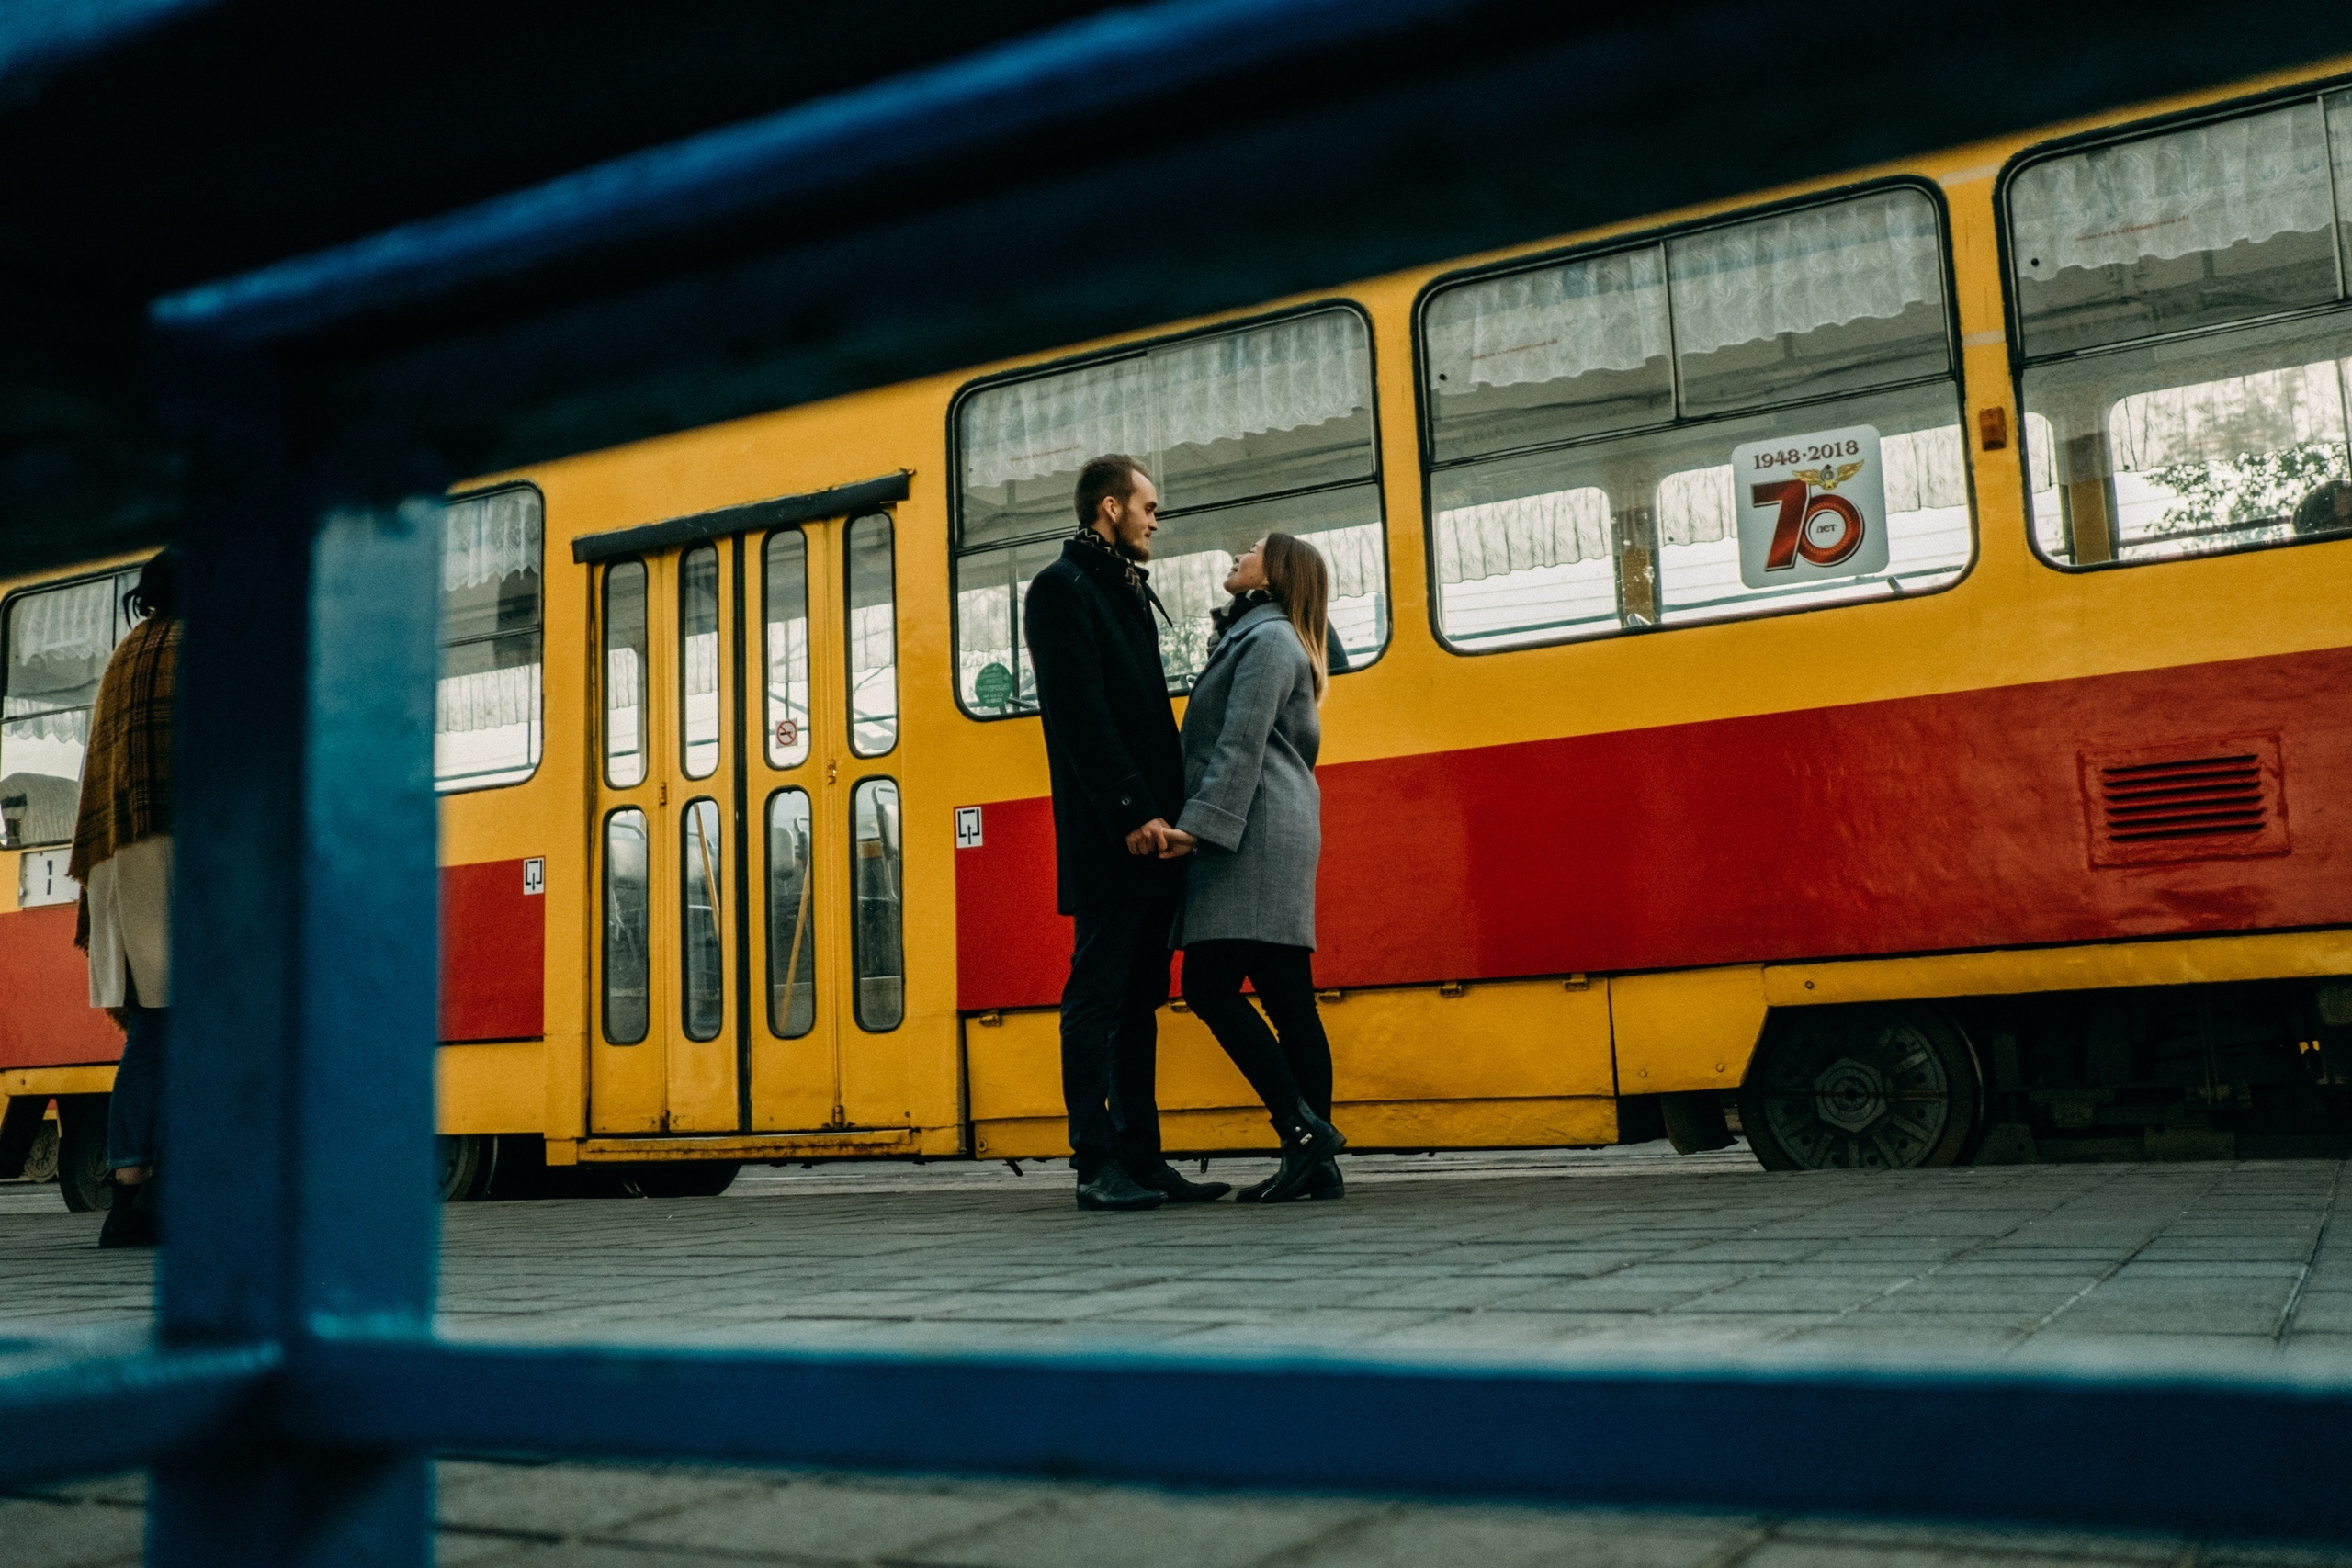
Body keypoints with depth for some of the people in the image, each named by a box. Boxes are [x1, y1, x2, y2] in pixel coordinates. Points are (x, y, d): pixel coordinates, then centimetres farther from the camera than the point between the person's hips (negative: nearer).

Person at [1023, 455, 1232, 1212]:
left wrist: (1166, 809, 10)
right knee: (1097, 996, -5)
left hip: (1148, 832, 9)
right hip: (1106, 837, -9)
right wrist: (1133, 812, -19)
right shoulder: (1062, 587, -5)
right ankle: (1098, 1165, -2)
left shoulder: (1129, 592, 22)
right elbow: (1081, 714, -15)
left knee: (1138, 1002, 9)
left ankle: (1141, 1159, 13)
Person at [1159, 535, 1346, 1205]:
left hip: (1255, 832, -10)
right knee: (1288, 1000, 5)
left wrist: (1200, 822, -24)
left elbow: (1242, 743, -16)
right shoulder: (1249, 637, 25)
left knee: (1210, 985, -15)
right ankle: (1316, 1162, 5)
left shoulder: (1269, 638, -5)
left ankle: (1303, 1128, -14)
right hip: (1258, 837, 10)